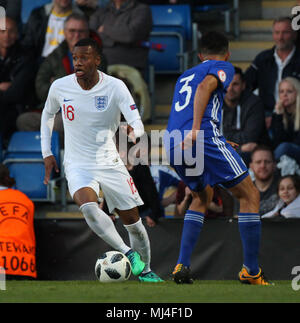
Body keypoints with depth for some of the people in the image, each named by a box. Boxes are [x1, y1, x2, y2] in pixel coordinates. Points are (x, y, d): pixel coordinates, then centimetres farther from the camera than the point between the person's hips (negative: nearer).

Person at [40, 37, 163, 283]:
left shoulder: (115, 87, -12)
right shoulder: (60, 87, -7)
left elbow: (137, 124, -20)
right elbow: (48, 115, 14)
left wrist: (133, 131, -44)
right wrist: (47, 153, 9)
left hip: (110, 162, 1)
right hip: (78, 166, -1)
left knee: (133, 220, 5)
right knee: (88, 207, -32)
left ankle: (145, 270, 27)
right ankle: (128, 254, -27)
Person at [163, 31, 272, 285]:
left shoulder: (184, 77, 32)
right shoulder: (224, 67, 11)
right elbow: (205, 86, -12)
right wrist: (196, 128, -21)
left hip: (173, 147, 7)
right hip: (204, 138, -7)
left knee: (202, 197, 29)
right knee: (250, 196, 5)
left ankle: (182, 266, 14)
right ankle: (251, 271, 3)